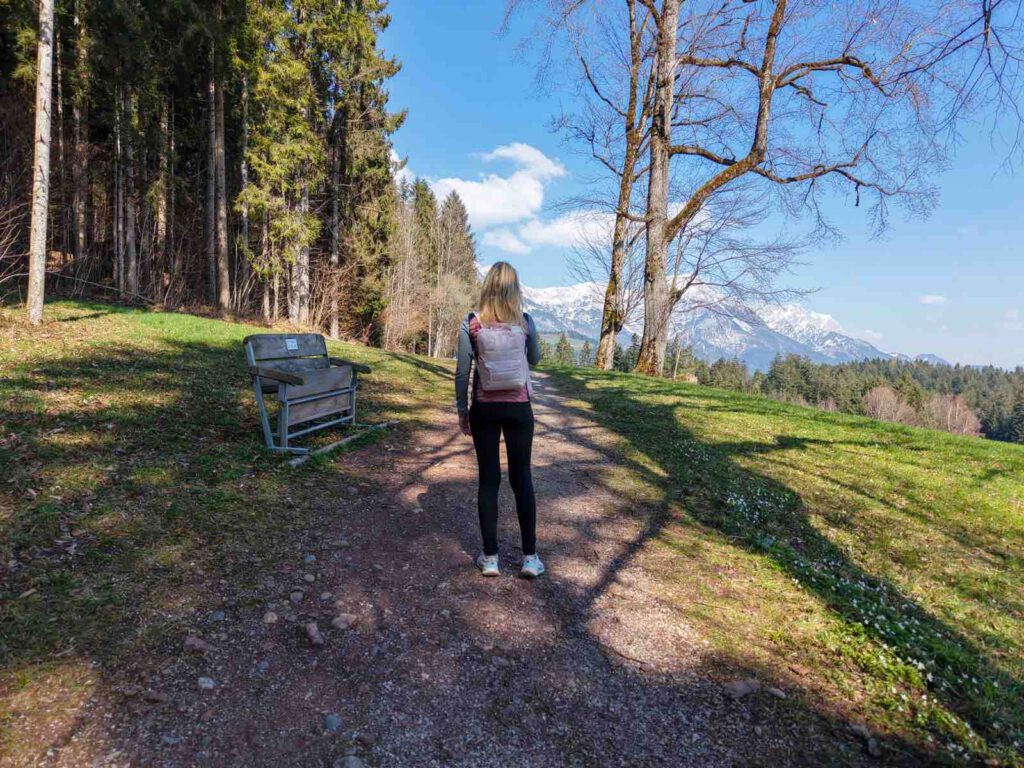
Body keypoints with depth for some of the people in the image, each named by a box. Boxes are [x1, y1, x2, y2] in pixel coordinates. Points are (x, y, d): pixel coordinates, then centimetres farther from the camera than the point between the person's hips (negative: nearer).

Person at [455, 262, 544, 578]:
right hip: (519, 408, 1)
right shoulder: (525, 322, -3)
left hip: (485, 409, 0)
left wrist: (462, 410, 6)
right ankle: (530, 556, 14)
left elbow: (462, 372, -4)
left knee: (488, 479, 8)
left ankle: (490, 556, 14)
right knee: (522, 478, 9)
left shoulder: (472, 323, -6)